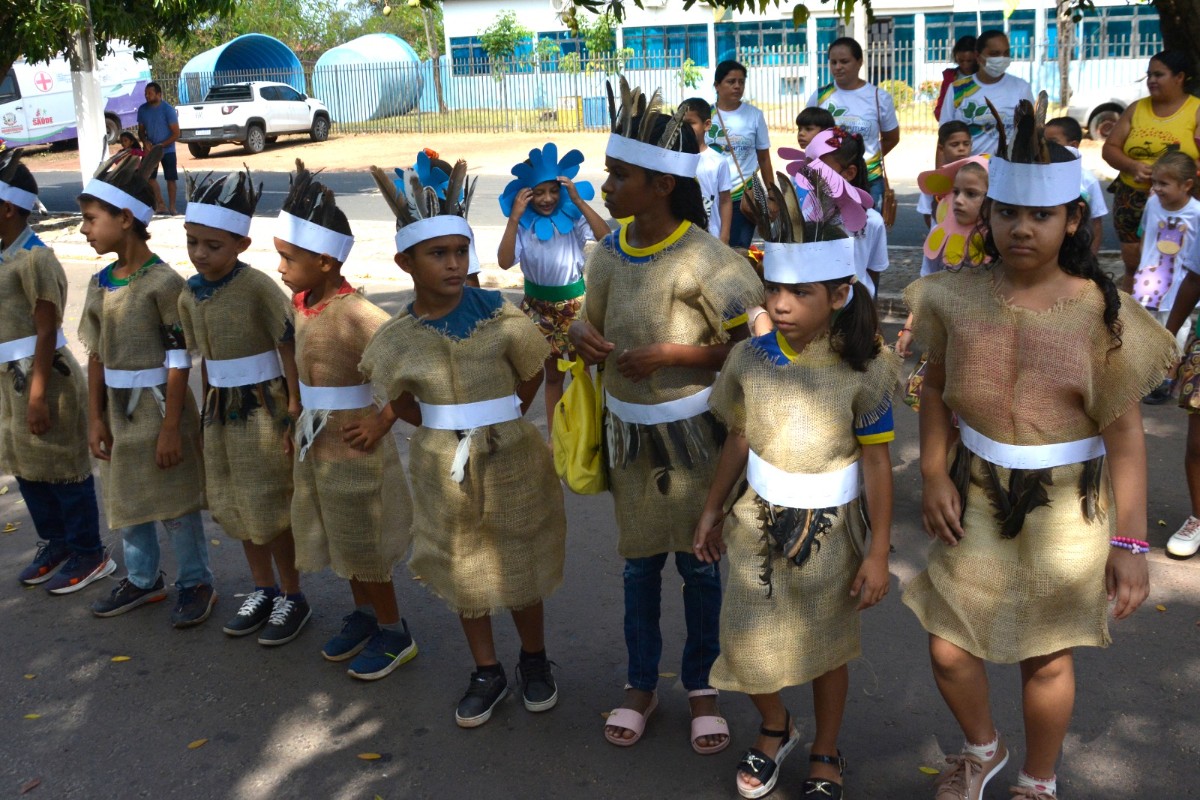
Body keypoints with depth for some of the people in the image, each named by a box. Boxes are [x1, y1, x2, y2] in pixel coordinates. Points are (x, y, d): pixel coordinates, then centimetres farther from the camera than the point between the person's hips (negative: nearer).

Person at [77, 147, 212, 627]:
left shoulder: (162, 283, -17)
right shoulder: (100, 284, 4)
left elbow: (179, 360, -16)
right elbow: (97, 355, 8)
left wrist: (171, 427, -16)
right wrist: (96, 418, 5)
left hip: (159, 408, -7)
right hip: (119, 413, 7)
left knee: (176, 506, 5)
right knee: (125, 500, 18)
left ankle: (196, 583, 22)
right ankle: (142, 580, 35)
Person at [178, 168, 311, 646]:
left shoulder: (258, 288, -18)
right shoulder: (190, 296, 2)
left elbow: (290, 351, -16)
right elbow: (205, 361, 12)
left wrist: (293, 414, -17)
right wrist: (208, 410, 15)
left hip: (263, 409, -7)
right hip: (220, 412, 7)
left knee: (270, 511, 3)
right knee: (236, 510, 16)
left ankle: (292, 598, 21)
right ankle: (263, 590, 33)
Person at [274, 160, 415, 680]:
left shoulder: (354, 313, -26)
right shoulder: (300, 303, 0)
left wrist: (383, 422, -25)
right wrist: (299, 418, 11)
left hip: (353, 447, -8)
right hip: (315, 443, 8)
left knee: (363, 548, 7)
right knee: (342, 541, 21)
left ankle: (394, 635, 25)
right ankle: (364, 615, 40)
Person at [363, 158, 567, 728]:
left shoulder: (499, 316, -13)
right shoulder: (397, 337, -7)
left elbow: (531, 375, 0)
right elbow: (399, 401, 8)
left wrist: (496, 424, 2)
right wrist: (444, 429, 0)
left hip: (510, 461, -2)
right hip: (443, 468, 2)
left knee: (521, 569, 13)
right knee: (462, 573, 15)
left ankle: (534, 661, 37)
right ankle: (487, 673, 35)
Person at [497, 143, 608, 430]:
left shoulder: (573, 218, -11)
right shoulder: (523, 226, -9)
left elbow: (606, 238, -26)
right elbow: (504, 262, -22)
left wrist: (579, 201, -27)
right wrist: (514, 217, -26)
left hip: (574, 302, -1)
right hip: (539, 307, 1)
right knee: (552, 373, 12)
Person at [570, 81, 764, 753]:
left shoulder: (703, 259, -18)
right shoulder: (609, 253, -1)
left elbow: (748, 345, -15)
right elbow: (595, 323, 13)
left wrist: (669, 355, -22)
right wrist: (586, 337, -11)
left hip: (690, 432, -4)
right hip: (629, 430, 5)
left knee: (698, 562, 10)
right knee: (639, 562, 15)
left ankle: (702, 685, 30)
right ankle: (642, 685, 32)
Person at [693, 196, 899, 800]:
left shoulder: (861, 369, -16)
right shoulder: (750, 359, -7)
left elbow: (877, 463, -11)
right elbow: (739, 439, 5)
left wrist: (879, 552, -9)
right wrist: (712, 510, 10)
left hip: (830, 529, -2)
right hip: (759, 521, 3)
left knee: (826, 648, 14)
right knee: (750, 639, 10)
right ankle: (774, 730, 40)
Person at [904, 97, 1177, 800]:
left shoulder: (1102, 313, -12)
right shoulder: (960, 298, -5)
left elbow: (1125, 431, -11)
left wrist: (1130, 541, -13)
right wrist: (934, 476, -3)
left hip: (1065, 507, -2)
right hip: (974, 497, 3)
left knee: (1047, 657, 11)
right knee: (949, 649, 8)